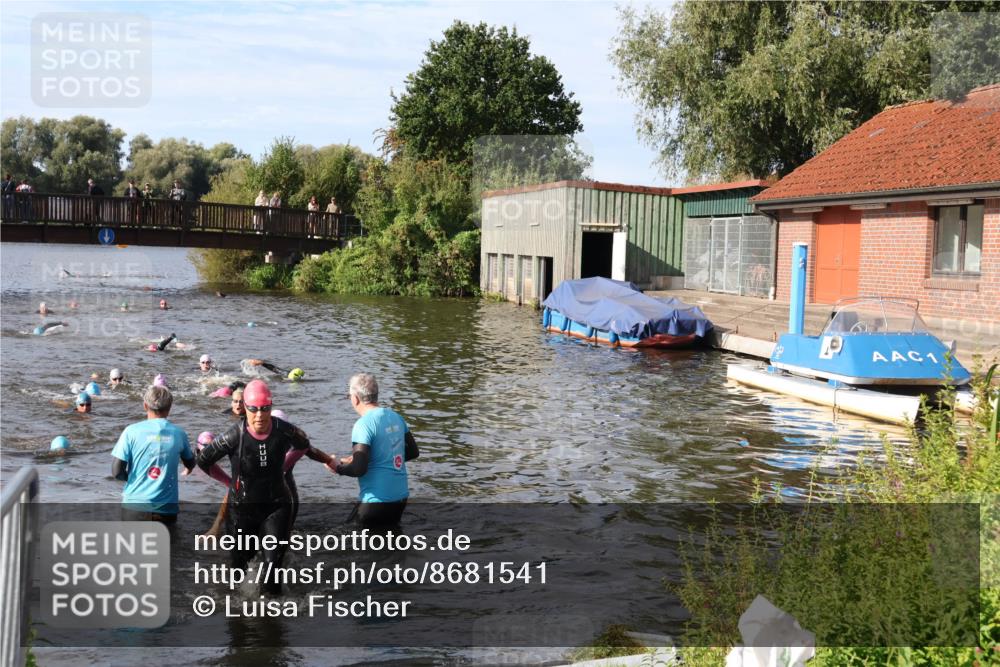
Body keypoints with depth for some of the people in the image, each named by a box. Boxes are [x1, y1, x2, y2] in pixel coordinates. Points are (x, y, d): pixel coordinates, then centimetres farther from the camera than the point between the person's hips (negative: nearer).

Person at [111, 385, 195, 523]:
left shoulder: (132, 431, -7)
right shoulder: (178, 433, 1)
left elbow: (116, 471, -8)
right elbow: (190, 464, 18)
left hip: (135, 506, -1)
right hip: (166, 509, 1)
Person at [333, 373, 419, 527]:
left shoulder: (363, 424, -17)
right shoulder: (395, 417, 5)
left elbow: (359, 469, -22)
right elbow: (413, 452, 15)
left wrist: (337, 467, -4)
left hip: (377, 499, -7)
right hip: (401, 497, 8)